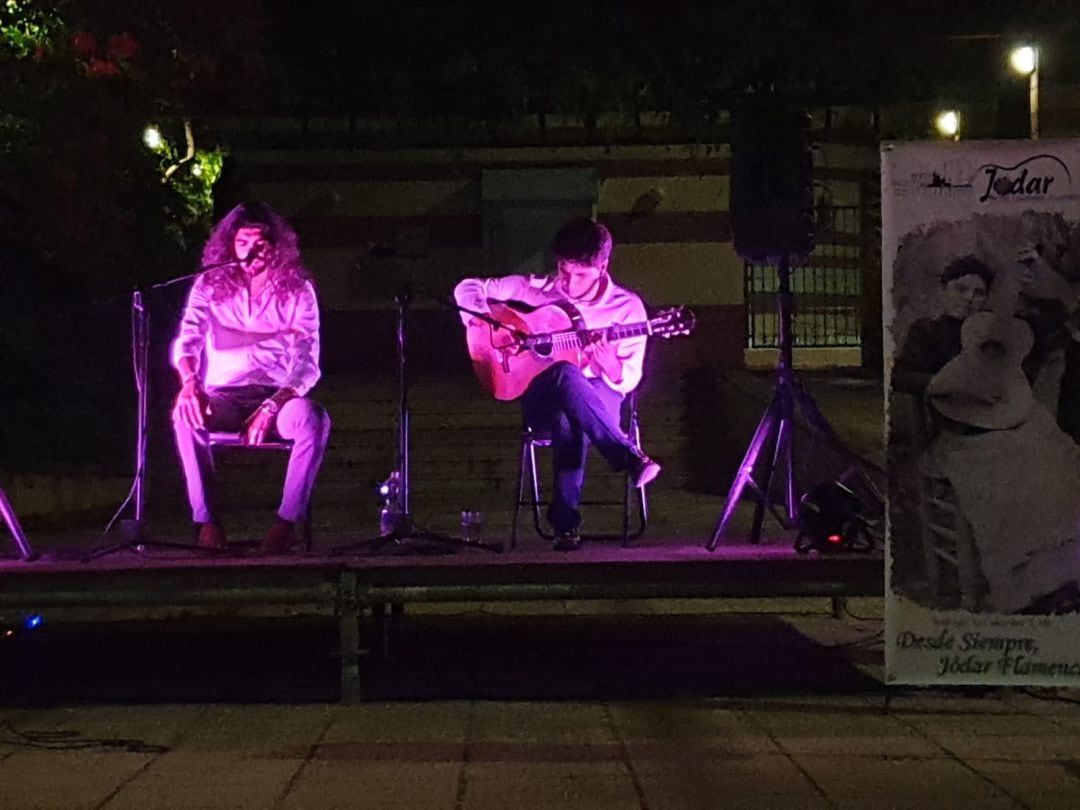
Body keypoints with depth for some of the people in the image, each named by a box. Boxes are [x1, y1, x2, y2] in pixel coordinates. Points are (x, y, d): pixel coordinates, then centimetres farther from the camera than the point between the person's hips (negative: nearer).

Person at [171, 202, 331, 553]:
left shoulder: (297, 290, 4)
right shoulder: (211, 284, 7)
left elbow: (307, 364, -3)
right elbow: (187, 340, -4)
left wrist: (272, 407, -20)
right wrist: (189, 381, -28)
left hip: (280, 396, 0)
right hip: (224, 399, 0)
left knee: (314, 418, -34)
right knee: (185, 414, -33)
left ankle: (287, 520, -25)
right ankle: (206, 520, -24)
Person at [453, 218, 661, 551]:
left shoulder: (626, 307, 1)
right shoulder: (535, 289, 4)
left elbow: (629, 380, 0)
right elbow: (469, 288, 6)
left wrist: (612, 368, -24)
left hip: (599, 397, 0)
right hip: (541, 399, 0)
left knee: (571, 413, -42)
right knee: (567, 375, -40)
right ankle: (628, 458, -45)